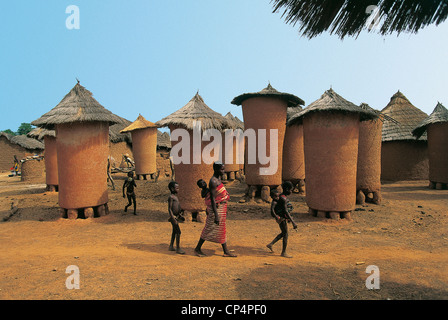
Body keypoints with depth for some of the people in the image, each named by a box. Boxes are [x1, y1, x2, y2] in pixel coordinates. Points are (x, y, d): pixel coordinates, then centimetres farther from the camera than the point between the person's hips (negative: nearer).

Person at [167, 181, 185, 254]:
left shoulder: (176, 197, 13)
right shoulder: (171, 197, -15)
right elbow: (169, 209, -19)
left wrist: (180, 215, 22)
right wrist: (173, 218, -23)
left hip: (177, 217, 10)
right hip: (173, 217, -10)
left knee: (174, 232, 16)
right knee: (178, 232, -8)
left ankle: (171, 246, 27)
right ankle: (178, 248, -1)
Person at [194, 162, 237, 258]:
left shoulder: (219, 179, 11)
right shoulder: (213, 181, -19)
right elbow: (212, 198, -23)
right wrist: (216, 215, -25)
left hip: (222, 207, 9)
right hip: (216, 207, -9)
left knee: (222, 229, 12)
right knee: (210, 229, 0)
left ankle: (226, 251, 19)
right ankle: (197, 248, 15)